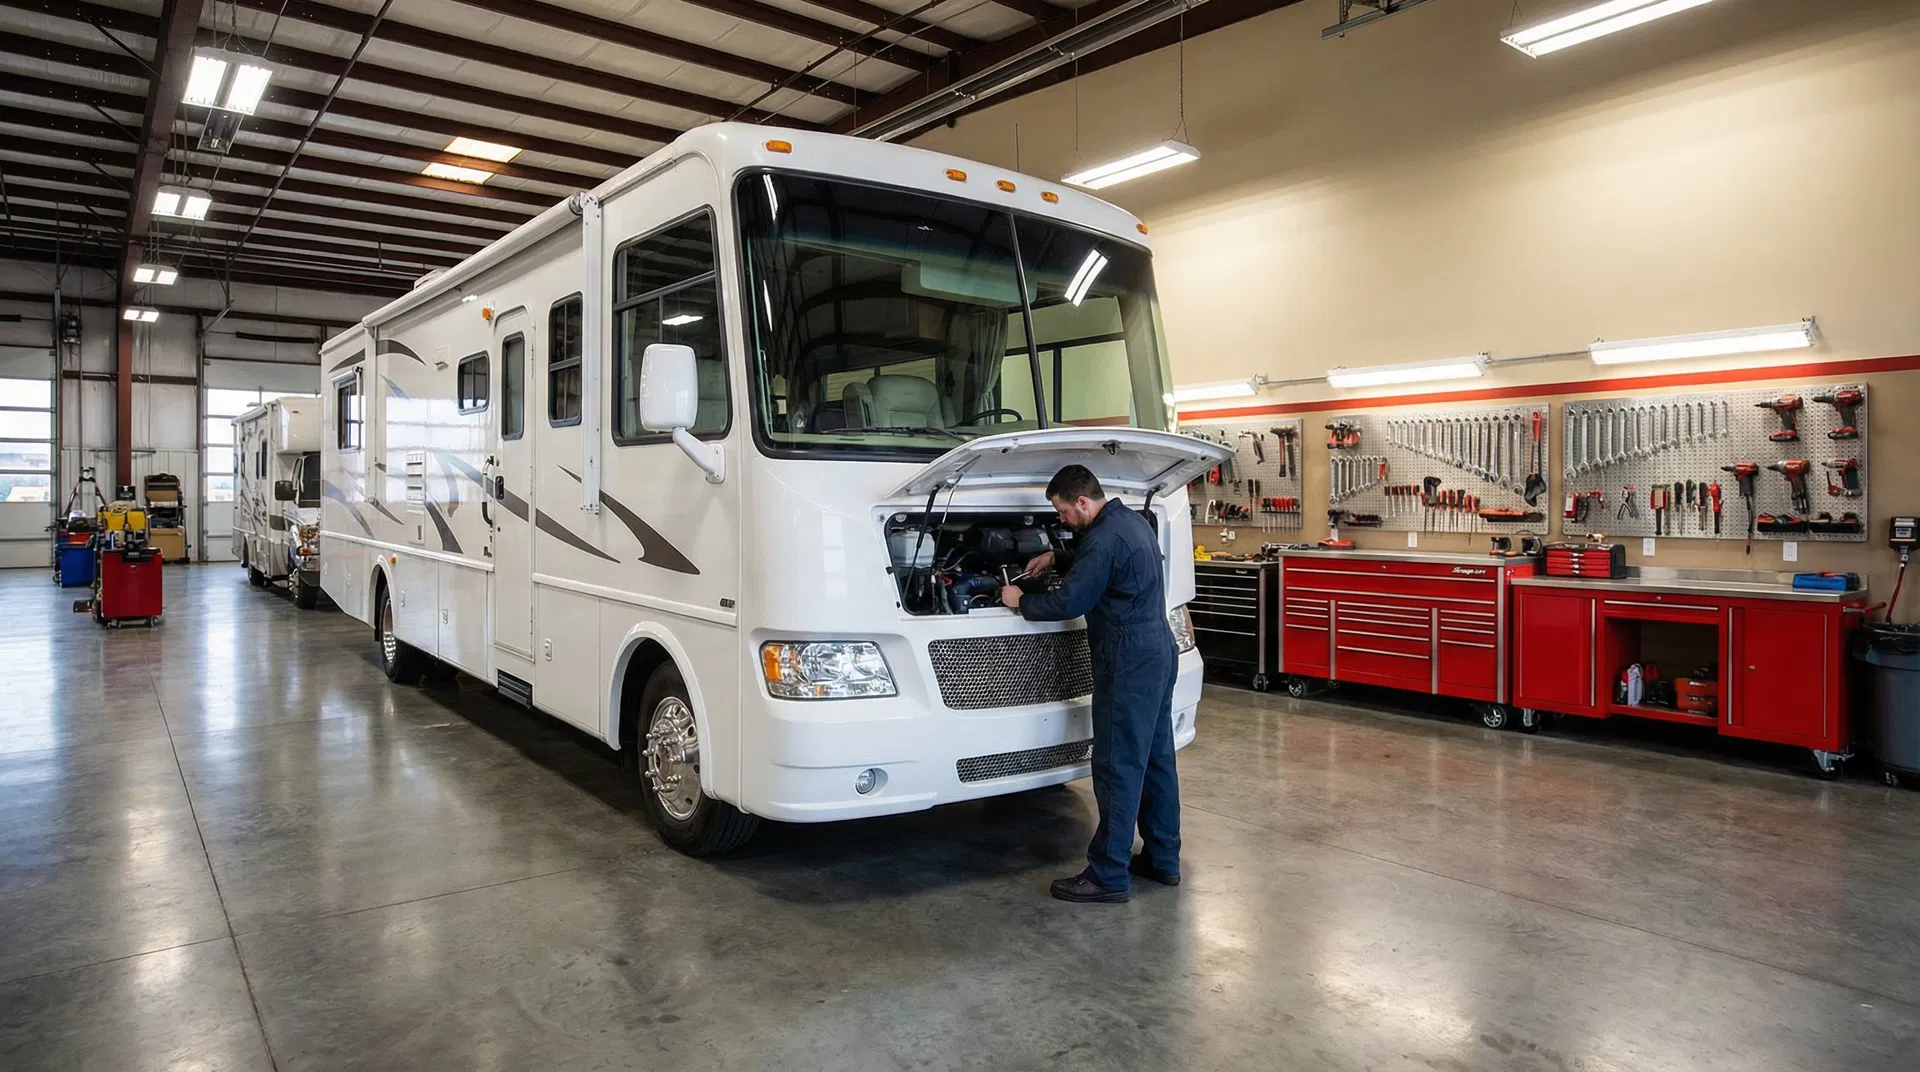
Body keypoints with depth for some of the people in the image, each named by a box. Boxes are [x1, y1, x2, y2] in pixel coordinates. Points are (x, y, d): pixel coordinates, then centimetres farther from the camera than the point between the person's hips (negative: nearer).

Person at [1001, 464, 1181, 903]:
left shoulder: (1104, 538, -18)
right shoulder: (1132, 521, 13)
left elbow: (1068, 603, -16)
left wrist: (1020, 602, -1)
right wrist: (1056, 560, 23)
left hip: (1129, 664, -10)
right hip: (1160, 653, 10)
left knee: (1117, 767, -4)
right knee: (1156, 758, 15)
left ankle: (1109, 876, 3)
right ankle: (1163, 859, 26)